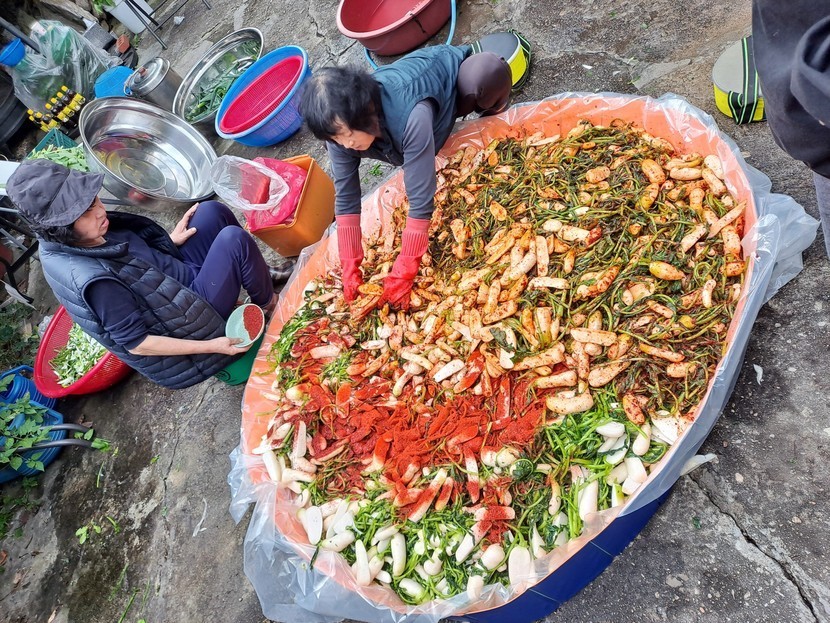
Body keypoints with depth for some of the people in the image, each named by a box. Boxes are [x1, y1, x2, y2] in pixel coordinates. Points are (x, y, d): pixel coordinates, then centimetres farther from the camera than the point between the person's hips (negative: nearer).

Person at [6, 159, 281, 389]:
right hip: (187, 333, -8)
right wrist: (212, 346, -24)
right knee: (234, 239, -19)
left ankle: (253, 273, 23)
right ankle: (266, 303, 9)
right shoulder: (93, 280, -33)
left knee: (212, 211, 1)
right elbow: (135, 343, -25)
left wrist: (170, 242, 2)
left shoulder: (61, 242, -6)